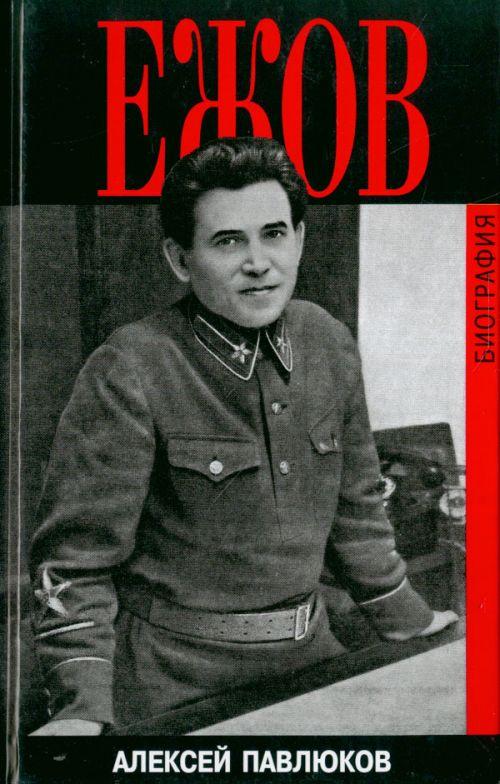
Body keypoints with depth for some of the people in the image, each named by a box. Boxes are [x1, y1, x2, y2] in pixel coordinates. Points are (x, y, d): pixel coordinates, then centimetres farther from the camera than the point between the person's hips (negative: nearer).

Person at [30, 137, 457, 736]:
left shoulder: (328, 343, -1)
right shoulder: (128, 374, -20)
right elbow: (76, 556, -17)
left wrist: (406, 621, 16)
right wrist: (83, 707, -26)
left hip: (307, 654, 6)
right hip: (174, 684, -5)